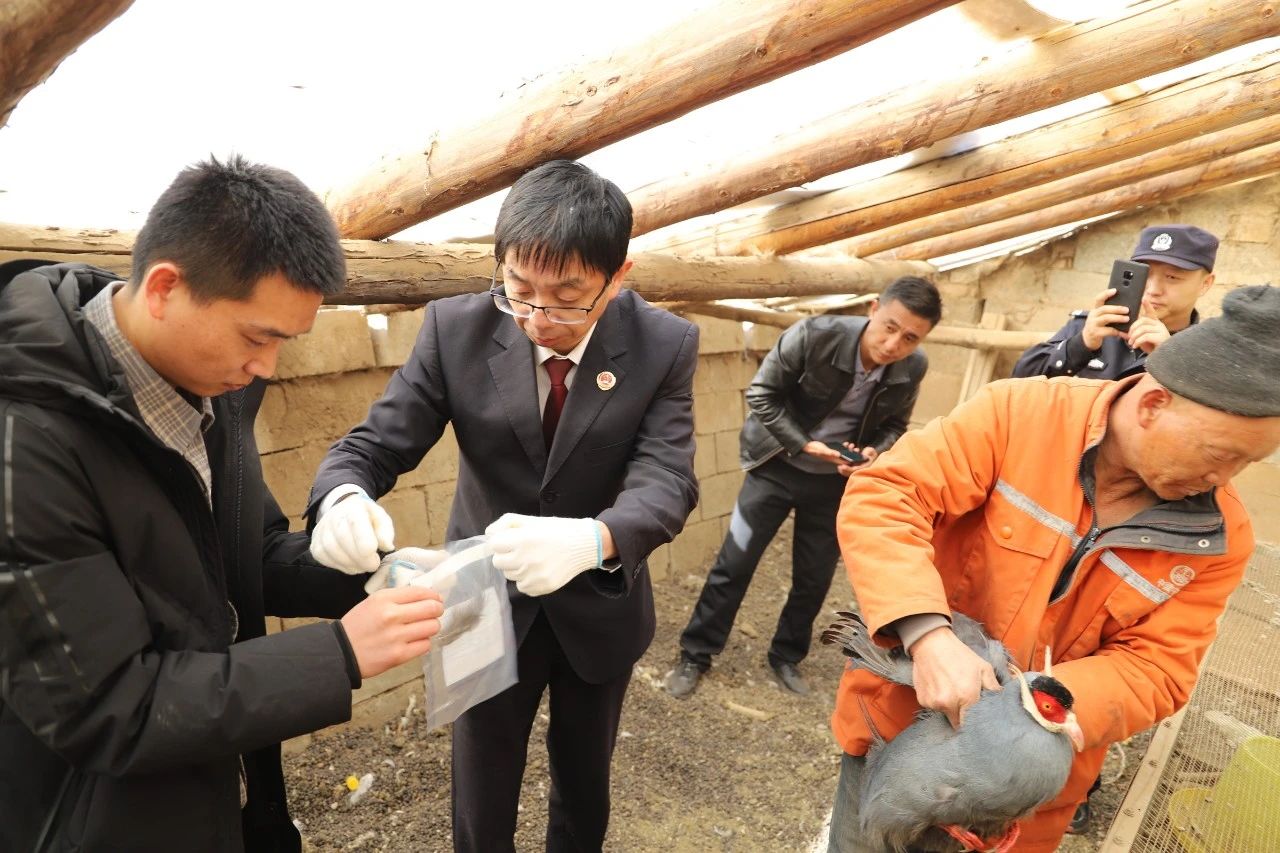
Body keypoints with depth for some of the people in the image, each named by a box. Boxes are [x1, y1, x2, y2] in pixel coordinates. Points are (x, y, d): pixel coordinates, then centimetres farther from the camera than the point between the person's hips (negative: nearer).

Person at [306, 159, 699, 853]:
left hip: (600, 604, 1)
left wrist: (592, 539, -48)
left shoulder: (665, 345, -17)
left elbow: (666, 480, -26)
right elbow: (377, 443, -14)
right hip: (489, 600, 0)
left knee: (584, 786, 24)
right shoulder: (456, 328, -17)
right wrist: (343, 498, -38)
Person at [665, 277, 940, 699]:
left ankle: (787, 657, 35)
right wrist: (804, 445, -24)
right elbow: (762, 393, -16)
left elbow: (894, 426, 4)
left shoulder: (912, 369, -12)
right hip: (778, 466, -3)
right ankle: (694, 656, 17)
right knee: (734, 562, 0)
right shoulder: (815, 335, -25)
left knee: (815, 578, 11)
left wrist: (874, 452, -18)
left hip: (835, 480, 3)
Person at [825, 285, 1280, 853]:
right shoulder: (1018, 414, -20)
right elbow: (881, 498, -26)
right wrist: (928, 636, -39)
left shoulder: (1220, 537, -8)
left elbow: (1154, 670, -10)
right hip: (900, 714, -2)